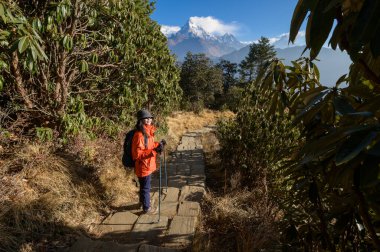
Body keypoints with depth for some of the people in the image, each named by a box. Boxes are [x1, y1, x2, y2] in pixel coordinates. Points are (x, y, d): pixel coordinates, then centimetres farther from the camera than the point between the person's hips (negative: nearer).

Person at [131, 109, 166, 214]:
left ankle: (143, 201, 48)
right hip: (143, 166, -9)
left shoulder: (148, 132, 4)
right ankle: (146, 207, 27)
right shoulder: (139, 135, -26)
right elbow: (137, 154, -29)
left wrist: (158, 144, 6)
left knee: (144, 185, 27)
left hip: (148, 165, 9)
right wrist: (154, 151, -34)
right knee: (146, 187, 8)